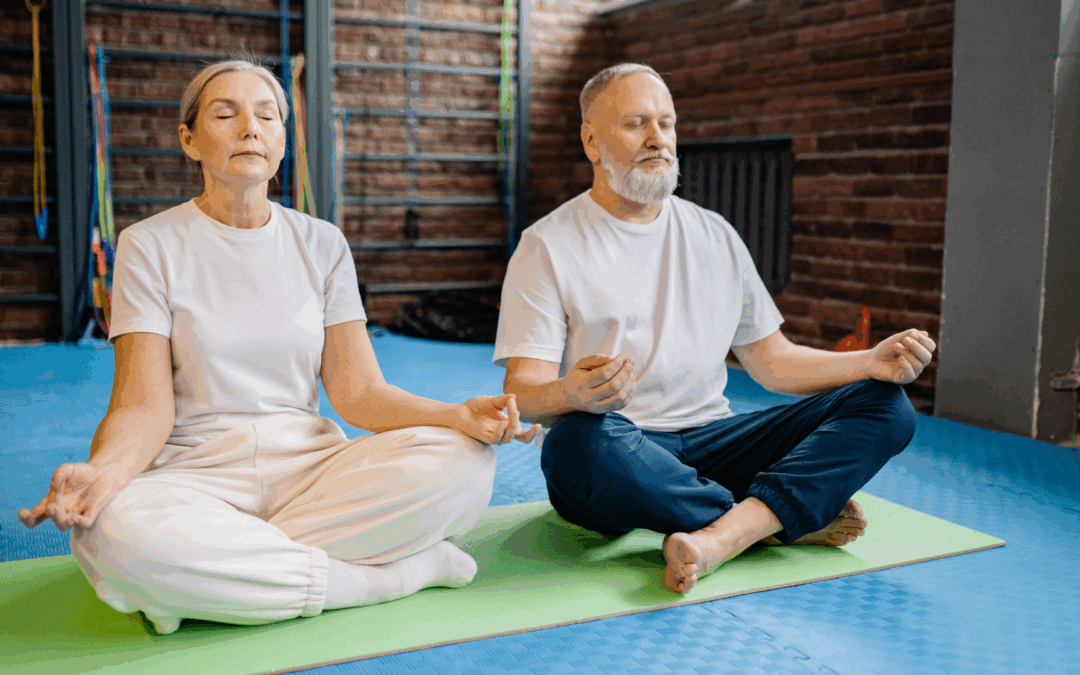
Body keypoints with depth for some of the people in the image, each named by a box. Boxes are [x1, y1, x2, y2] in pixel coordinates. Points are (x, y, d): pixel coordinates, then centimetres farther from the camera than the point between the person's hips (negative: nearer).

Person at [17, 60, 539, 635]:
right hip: (199, 472, -2)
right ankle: (398, 571, -22)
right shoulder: (150, 245, 2)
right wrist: (101, 469, -30)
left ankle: (212, 574, -17)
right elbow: (145, 406, -7)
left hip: (312, 464, 3)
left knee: (462, 459, -24)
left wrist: (461, 414, -18)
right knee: (114, 530, -36)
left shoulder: (322, 244, 9)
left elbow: (358, 391, 1)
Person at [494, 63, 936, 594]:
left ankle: (722, 536, -33)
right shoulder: (548, 246, 0)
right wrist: (571, 394, -33)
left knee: (885, 405, -11)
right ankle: (787, 519, -20)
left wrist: (872, 362, -1)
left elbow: (771, 360, 16)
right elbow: (523, 391, -9)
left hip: (711, 440, 5)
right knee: (579, 442, -40)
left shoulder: (715, 235, 16)